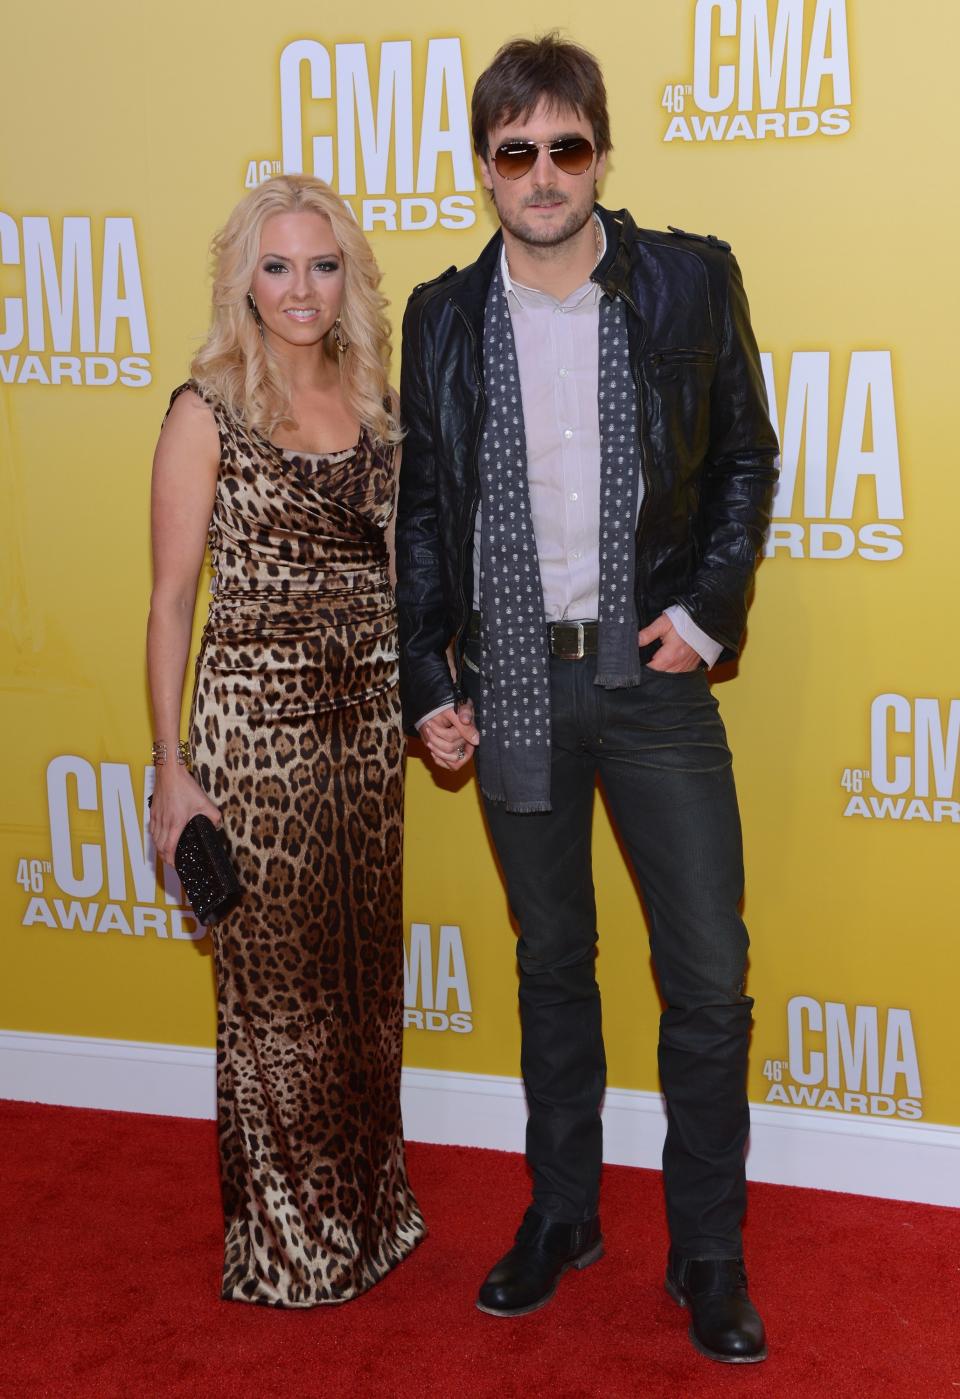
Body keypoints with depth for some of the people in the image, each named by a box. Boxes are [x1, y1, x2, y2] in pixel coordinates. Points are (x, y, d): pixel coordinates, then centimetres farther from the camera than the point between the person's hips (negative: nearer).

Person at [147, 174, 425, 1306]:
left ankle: (363, 1208, 31)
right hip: (258, 718, -5)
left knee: (363, 970, 12)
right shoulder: (208, 412, -6)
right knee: (275, 978, 4)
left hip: (366, 717, 5)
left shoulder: (375, 404, 9)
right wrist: (171, 765, -10)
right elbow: (172, 597, -6)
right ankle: (283, 1244, 23)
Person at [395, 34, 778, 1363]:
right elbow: (421, 509, 8)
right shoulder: (444, 317, 3)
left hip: (651, 670, -1)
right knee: (552, 960, 14)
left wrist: (708, 607, -6)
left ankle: (708, 1248, 19)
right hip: (512, 680, 2)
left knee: (709, 974, 0)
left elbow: (746, 458, 6)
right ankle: (563, 1212, 31)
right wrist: (425, 684, 4)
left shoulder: (692, 282, -2)